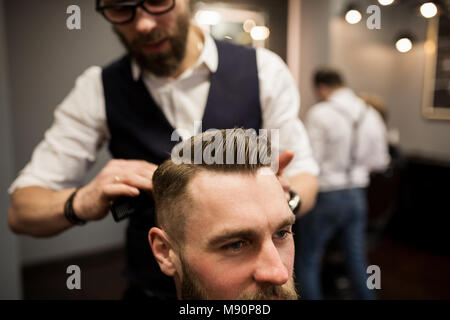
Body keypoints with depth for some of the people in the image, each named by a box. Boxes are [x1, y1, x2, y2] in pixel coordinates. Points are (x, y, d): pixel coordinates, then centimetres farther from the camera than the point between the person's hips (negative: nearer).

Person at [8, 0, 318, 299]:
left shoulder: (263, 70, -11)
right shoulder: (97, 89, -9)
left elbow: (305, 177, -8)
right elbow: (21, 210, -8)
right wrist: (80, 203, -30)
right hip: (152, 287, 1)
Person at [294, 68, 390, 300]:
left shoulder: (319, 113, -14)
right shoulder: (371, 115, 3)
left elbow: (310, 161, -16)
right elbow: (380, 161, 9)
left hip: (325, 197, -6)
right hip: (357, 196, 6)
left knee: (307, 263, 8)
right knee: (356, 260, 19)